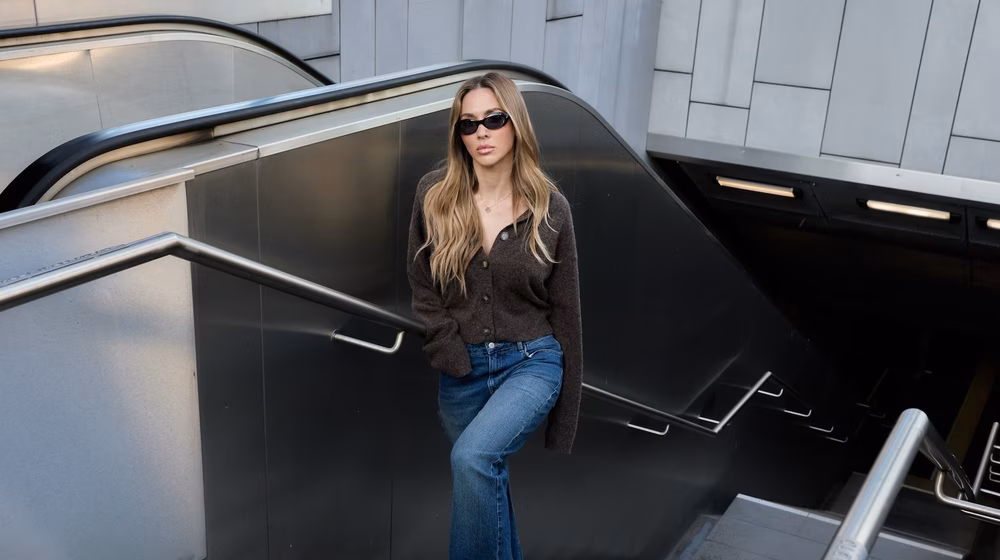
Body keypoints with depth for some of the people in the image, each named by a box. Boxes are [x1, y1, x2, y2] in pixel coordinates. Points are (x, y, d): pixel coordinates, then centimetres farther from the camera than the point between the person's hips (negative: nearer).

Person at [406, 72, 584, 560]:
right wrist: (452, 355, -9)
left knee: (472, 457, -27)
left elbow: (564, 311, 0)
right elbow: (419, 286, 4)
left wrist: (563, 424, 0)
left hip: (530, 362, -2)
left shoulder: (550, 208, -4)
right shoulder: (434, 195, -2)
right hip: (461, 370, 3)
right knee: (485, 486, 12)